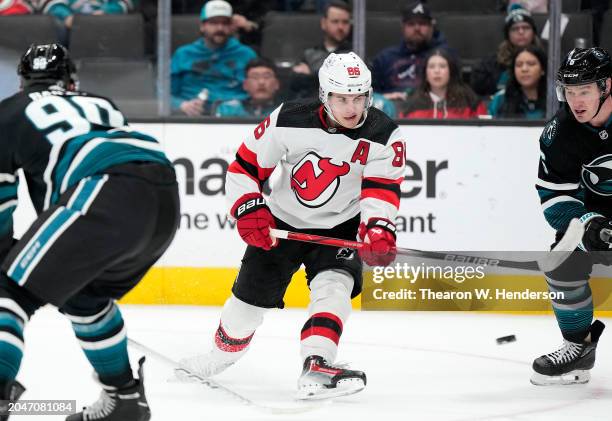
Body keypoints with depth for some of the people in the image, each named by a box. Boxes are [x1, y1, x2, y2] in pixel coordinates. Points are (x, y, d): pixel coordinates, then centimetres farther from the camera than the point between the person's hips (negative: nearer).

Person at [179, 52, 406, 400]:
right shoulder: (289, 121, -20)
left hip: (339, 227, 0)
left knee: (333, 285, -26)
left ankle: (316, 367, -35)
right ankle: (223, 351, 36)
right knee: (251, 295, 7)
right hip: (282, 222, 1)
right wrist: (248, 209, -21)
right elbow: (246, 166, -10)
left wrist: (378, 231, -45)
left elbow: (382, 189, -27)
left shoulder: (384, 135, -20)